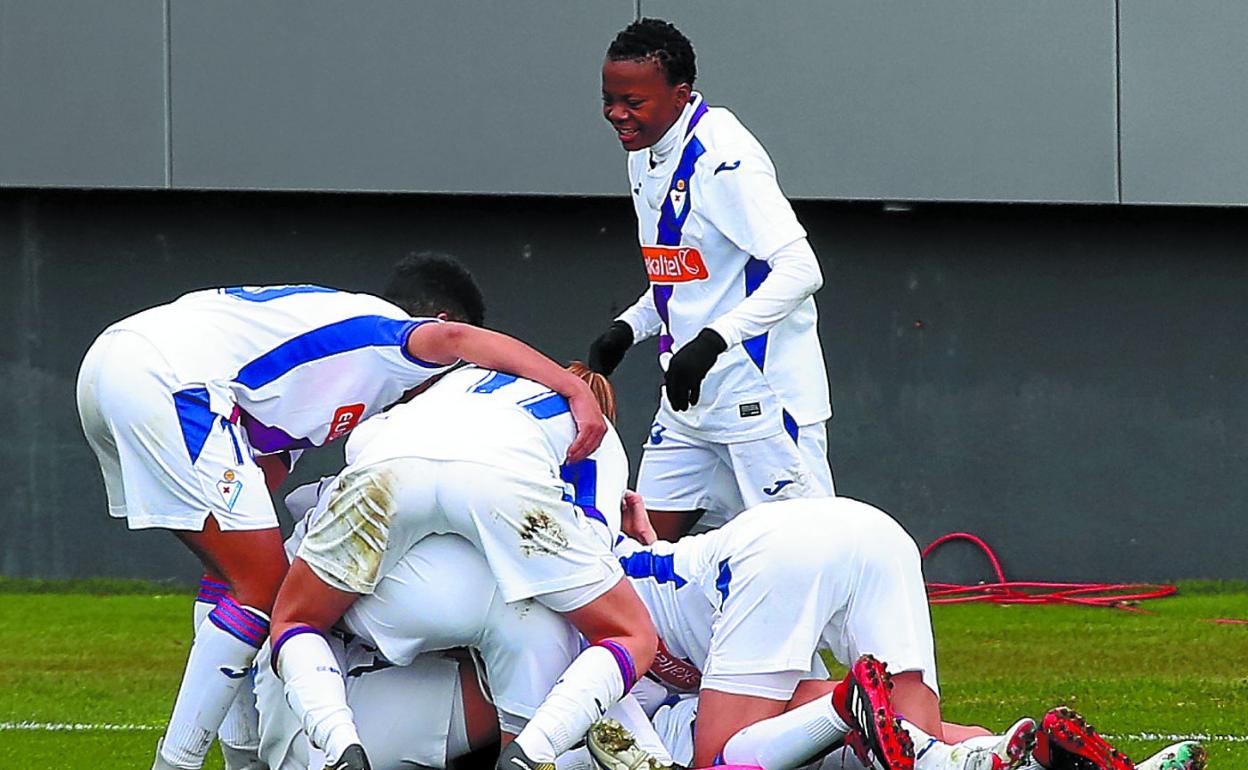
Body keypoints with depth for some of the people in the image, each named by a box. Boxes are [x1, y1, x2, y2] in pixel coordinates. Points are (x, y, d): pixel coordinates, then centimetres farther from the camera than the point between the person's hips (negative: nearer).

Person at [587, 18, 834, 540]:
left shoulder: (723, 158, -18)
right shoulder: (646, 157, 12)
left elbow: (800, 270, -25)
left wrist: (713, 339, -31)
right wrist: (629, 327, 8)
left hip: (763, 394, -9)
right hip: (690, 399, 9)